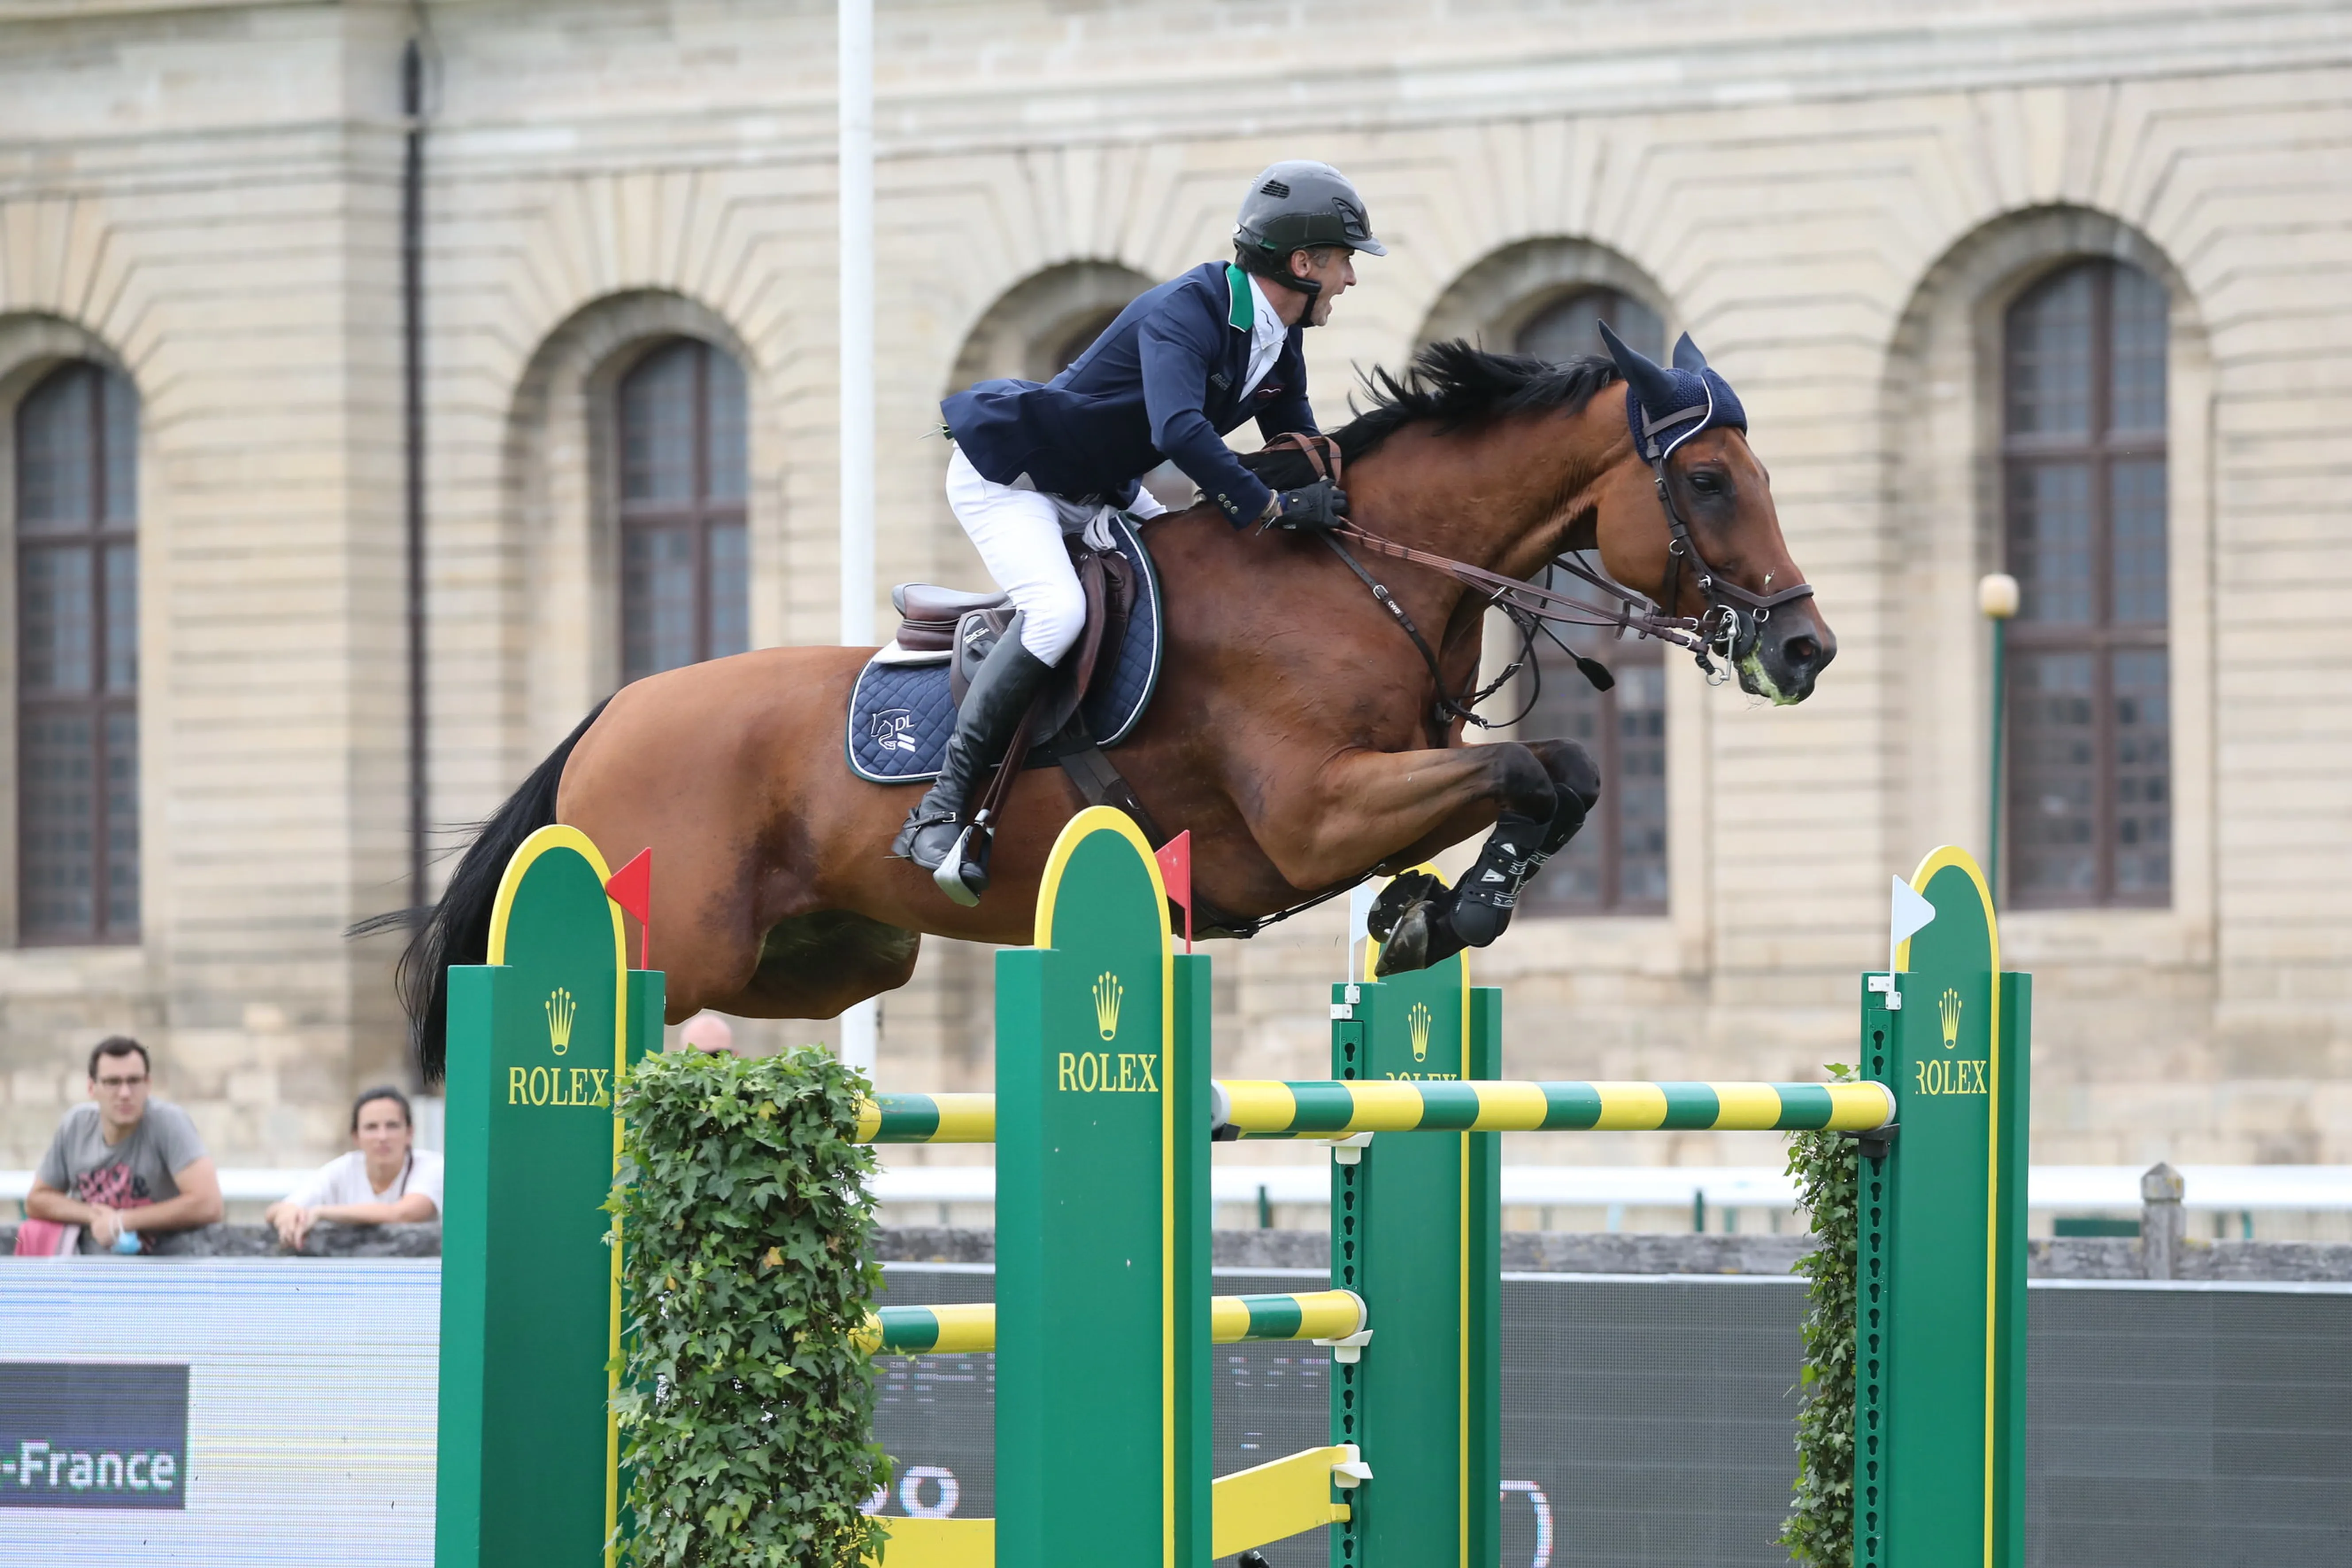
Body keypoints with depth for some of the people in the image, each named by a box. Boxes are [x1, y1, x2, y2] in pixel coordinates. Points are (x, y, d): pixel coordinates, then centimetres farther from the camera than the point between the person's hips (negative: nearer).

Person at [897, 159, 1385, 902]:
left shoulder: (1278, 343, 0)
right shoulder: (1185, 311, -28)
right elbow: (1179, 430, -44)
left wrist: (1336, 499, -11)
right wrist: (1272, 508, -40)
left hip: (1096, 494, 10)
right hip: (1005, 477, -10)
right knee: (1058, 610, -32)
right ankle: (941, 811, -29)